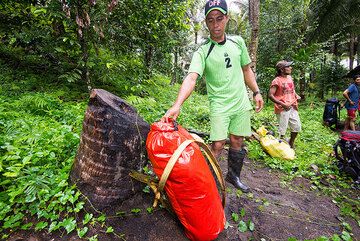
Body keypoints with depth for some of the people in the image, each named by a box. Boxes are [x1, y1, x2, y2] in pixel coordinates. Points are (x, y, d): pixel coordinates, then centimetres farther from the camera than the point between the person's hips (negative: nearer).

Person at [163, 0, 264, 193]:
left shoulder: (238, 42, 5)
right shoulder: (202, 52, -11)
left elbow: (246, 69, 16)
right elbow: (191, 78, -27)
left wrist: (256, 92, 12)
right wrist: (177, 105, -42)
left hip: (241, 103, 5)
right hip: (219, 105, -4)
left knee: (237, 142, 13)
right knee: (218, 145, -9)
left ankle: (234, 176, 35)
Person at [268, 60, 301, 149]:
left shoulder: (290, 78, 11)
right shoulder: (277, 81, -12)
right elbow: (270, 95, -18)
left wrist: (296, 96, 8)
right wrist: (282, 104, -21)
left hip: (292, 107, 8)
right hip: (282, 109, -8)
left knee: (297, 127, 14)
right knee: (282, 129, 2)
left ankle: (291, 144, 34)